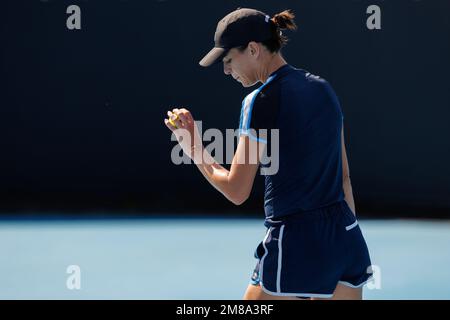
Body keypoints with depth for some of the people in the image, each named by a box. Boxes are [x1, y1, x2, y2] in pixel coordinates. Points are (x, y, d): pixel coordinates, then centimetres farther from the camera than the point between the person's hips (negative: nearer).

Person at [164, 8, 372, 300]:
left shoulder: (262, 101, -11)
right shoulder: (323, 88, 11)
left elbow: (236, 191, -9)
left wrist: (194, 149, 4)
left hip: (296, 244, -7)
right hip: (348, 238, 7)